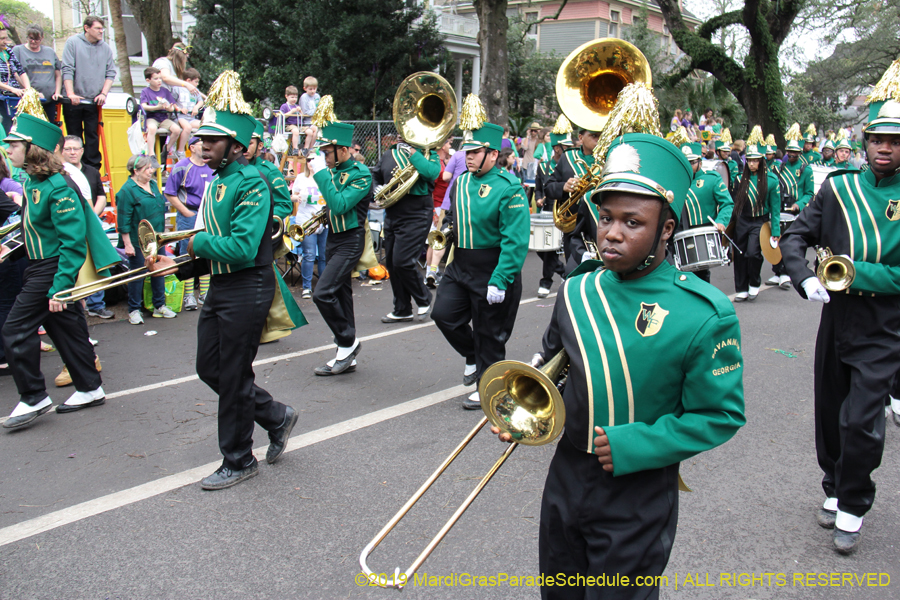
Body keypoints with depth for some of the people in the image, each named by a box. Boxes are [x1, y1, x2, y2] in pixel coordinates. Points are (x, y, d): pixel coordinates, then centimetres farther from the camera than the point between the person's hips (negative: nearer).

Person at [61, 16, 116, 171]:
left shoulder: (105, 48, 6)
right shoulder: (73, 42, -1)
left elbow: (111, 73, 6)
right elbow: (67, 70, -7)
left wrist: (104, 93, -8)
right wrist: (70, 93, -16)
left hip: (94, 101, 1)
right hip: (73, 100, -1)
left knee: (92, 136, 1)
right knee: (74, 136, 6)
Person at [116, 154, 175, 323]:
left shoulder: (153, 184, 10)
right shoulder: (127, 190, -13)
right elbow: (123, 221, -15)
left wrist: (162, 233, 20)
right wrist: (127, 244, -17)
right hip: (138, 241, -7)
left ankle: (159, 306, 24)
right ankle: (134, 311, 13)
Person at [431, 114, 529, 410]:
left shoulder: (508, 188, -16)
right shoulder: (461, 182, 7)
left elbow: (515, 241, -21)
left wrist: (500, 281, -25)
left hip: (492, 271, -7)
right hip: (460, 266, 7)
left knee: (489, 333, 5)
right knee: (443, 314, 3)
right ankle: (473, 357, 30)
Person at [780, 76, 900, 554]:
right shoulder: (838, 187, 2)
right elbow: (795, 237, 2)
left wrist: (858, 272, -20)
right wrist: (805, 279, -14)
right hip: (836, 322, 3)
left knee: (861, 423, -6)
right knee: (830, 416, 14)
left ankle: (853, 508, 16)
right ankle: (834, 491, 36)